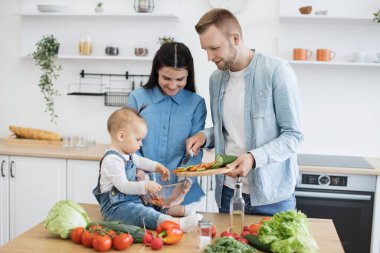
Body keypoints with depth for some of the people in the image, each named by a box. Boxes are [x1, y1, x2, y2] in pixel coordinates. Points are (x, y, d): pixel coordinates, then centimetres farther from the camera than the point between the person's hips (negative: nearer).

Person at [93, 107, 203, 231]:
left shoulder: (127, 154, 14)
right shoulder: (112, 160, -21)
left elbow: (140, 161, 34)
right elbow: (123, 186, -27)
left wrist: (157, 166, 23)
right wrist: (146, 186, -33)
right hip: (115, 207, -14)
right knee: (143, 213, -35)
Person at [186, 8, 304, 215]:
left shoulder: (276, 71, -12)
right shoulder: (216, 78, 7)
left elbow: (293, 135, -12)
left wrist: (254, 158, -25)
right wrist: (205, 136, -3)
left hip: (271, 194, -5)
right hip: (228, 192, 5)